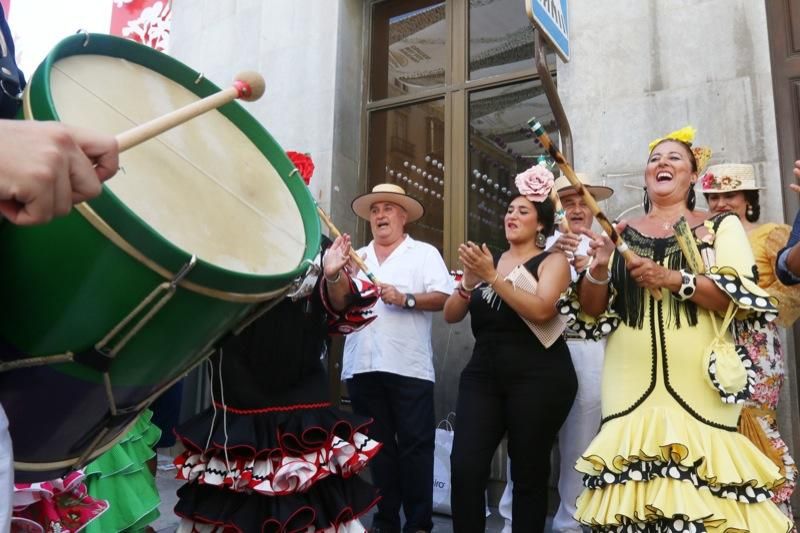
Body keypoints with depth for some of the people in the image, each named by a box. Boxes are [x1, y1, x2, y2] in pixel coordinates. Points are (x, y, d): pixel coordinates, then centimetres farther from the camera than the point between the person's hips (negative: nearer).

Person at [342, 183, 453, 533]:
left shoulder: (425, 253, 6)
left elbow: (443, 297, -5)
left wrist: (406, 299, -17)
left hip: (408, 366, -4)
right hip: (362, 366, 4)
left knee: (415, 445, 0)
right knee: (377, 444, 12)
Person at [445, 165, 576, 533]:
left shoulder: (552, 261, 2)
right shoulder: (488, 260, 13)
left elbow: (541, 310, -17)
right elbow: (451, 315, 7)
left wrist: (492, 277, -19)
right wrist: (469, 281, -10)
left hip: (538, 378, -3)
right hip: (483, 374, 3)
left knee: (528, 473, 5)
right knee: (464, 468, -7)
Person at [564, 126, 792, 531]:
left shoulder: (722, 226, 8)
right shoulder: (621, 234, 12)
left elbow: (741, 297, -5)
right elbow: (590, 312, 8)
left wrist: (673, 279, -18)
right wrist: (598, 270, -12)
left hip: (698, 383, -1)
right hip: (633, 384, 2)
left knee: (702, 488, -3)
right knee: (632, 481, 0)